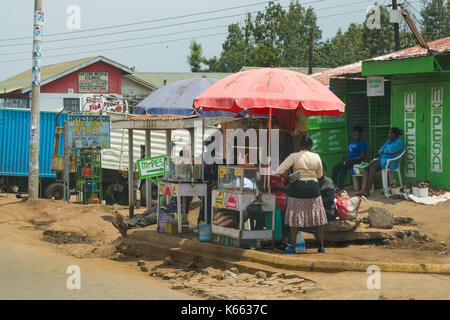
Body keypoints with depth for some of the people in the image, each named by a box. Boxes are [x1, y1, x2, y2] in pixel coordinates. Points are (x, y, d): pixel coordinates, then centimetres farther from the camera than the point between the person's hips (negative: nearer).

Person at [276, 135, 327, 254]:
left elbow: (279, 171, -13)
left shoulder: (294, 156, -7)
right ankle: (321, 247, 16)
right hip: (313, 187, 2)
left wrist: (288, 175, 5)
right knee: (318, 218, 12)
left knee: (295, 218, 6)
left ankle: (292, 248, 6)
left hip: (297, 188, -2)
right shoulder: (316, 157, 0)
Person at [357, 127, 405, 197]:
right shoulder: (388, 141, 23)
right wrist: (382, 152, -4)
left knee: (372, 169, -30)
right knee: (366, 169, -16)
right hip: (382, 160, 9)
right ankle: (363, 190, -28)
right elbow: (381, 150, 18)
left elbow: (392, 152, -14)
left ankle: (367, 191, -24)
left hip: (390, 162, -9)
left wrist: (384, 153, 4)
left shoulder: (400, 142, -4)